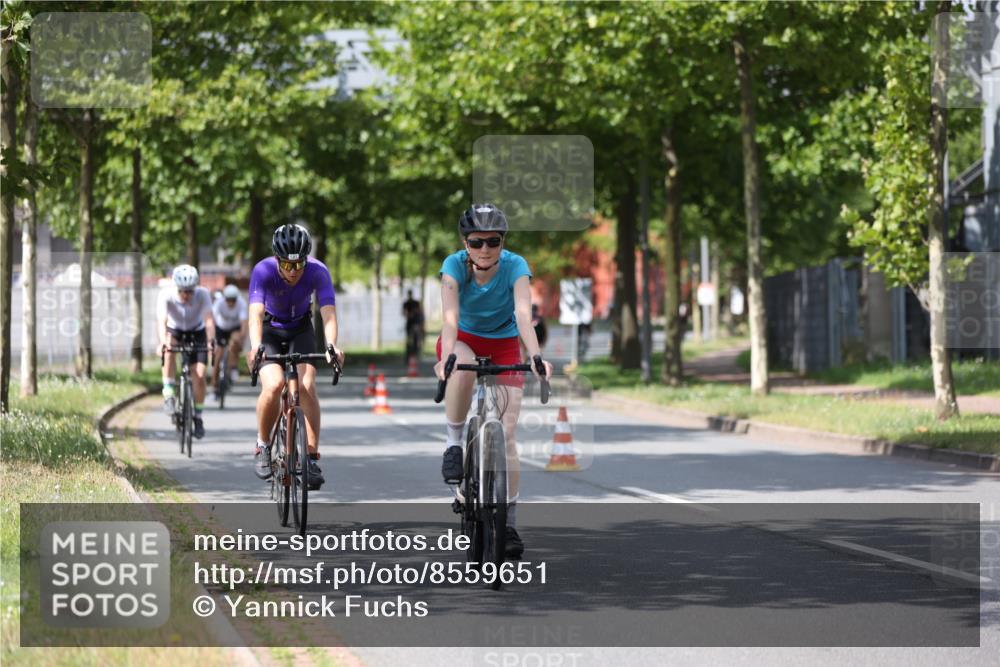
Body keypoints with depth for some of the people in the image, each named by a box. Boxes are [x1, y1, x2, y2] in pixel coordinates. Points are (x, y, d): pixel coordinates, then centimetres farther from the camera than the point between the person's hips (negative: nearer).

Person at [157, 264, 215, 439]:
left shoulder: (202, 294, -28)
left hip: (197, 333, 0)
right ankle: (169, 395, -30)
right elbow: (161, 321, -39)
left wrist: (211, 341, -53)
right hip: (175, 331, 0)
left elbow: (209, 319, -37)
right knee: (169, 348, -36)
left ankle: (198, 417, 8)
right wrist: (163, 341, -57)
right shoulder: (166, 295, -29)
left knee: (199, 376, -12)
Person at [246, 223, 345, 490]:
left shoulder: (318, 272, -27)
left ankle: (312, 458, -12)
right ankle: (263, 446, -1)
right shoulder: (263, 271, -31)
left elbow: (328, 313, -37)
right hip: (270, 331, -1)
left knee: (307, 387, -20)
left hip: (301, 330, 1)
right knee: (273, 385, -24)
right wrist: (255, 348, -60)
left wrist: (331, 346, -56)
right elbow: (255, 314, -42)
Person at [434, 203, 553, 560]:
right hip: (464, 340, 0)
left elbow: (523, 313, -37)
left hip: (504, 346, 0)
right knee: (463, 368, -39)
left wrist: (536, 357, -54)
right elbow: (450, 316, -36)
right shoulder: (455, 266, -22)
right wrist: (447, 357, -54)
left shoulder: (515, 266, -23)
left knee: (506, 435, -11)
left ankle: (509, 523, -4)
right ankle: (454, 443, -19)